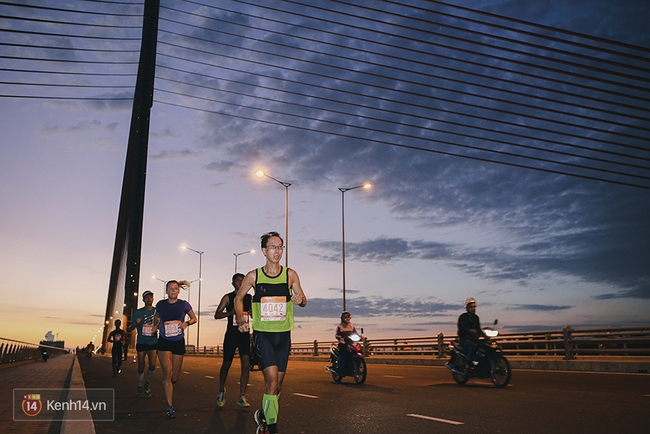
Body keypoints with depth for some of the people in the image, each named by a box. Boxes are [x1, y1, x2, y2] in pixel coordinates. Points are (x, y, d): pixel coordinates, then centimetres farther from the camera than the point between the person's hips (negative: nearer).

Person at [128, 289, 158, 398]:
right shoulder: (138, 312, -1)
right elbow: (129, 329, 1)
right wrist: (136, 323, -19)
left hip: (153, 342, 0)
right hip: (141, 343, 0)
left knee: (152, 365, -13)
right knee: (141, 369, 1)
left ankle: (147, 384, 12)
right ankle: (139, 388, 21)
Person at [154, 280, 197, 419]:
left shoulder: (184, 304, -1)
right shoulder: (161, 304, 3)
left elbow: (194, 318, 9)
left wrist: (187, 323, -11)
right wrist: (156, 324, 1)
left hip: (179, 342, 1)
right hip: (164, 342, -1)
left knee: (175, 377, 7)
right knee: (167, 373, -14)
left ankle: (168, 388, 42)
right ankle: (170, 408, -10)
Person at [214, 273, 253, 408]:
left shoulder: (249, 298, 9)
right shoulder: (228, 298, 1)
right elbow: (217, 315, -2)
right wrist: (230, 312, -19)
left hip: (245, 334, 2)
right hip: (231, 334, -2)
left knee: (246, 365, -8)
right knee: (226, 364, 8)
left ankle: (242, 398, -1)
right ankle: (221, 390, 33)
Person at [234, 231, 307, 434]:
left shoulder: (290, 274, -1)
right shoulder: (253, 276, -2)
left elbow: (303, 300, 7)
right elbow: (238, 298, 10)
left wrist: (300, 299, -17)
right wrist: (241, 320, -4)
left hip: (283, 335, 3)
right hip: (262, 334, -2)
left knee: (278, 383, 12)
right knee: (271, 379, -17)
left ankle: (263, 414, 37)